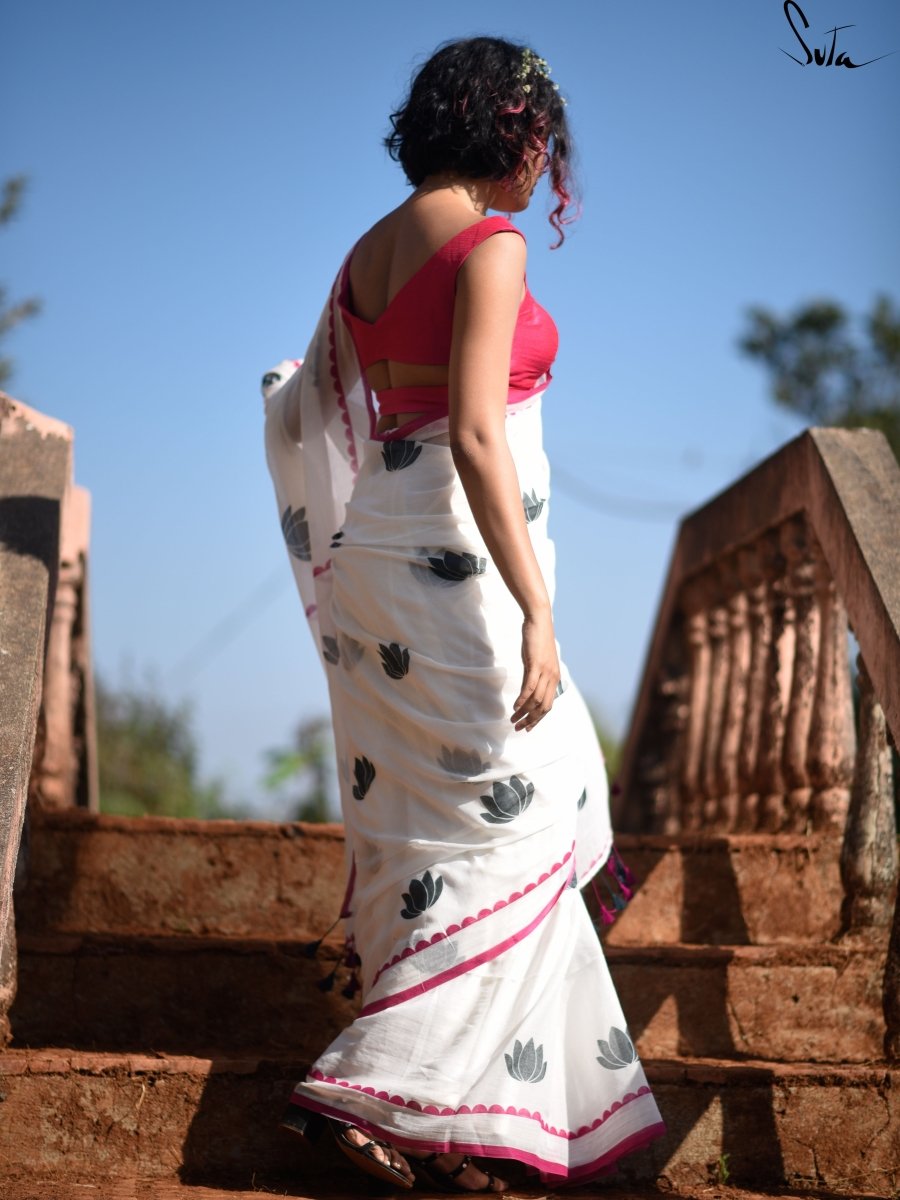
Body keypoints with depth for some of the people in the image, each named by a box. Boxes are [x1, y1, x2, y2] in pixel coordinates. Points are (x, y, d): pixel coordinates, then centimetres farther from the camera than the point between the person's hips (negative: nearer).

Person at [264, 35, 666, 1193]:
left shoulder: (370, 249, 12)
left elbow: (311, 415, 19)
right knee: (512, 814, -2)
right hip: (458, 565, -8)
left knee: (417, 812, 18)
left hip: (371, 555, 9)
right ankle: (379, 1087, -7)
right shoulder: (488, 242, -12)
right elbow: (475, 437, -22)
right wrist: (537, 612, -23)